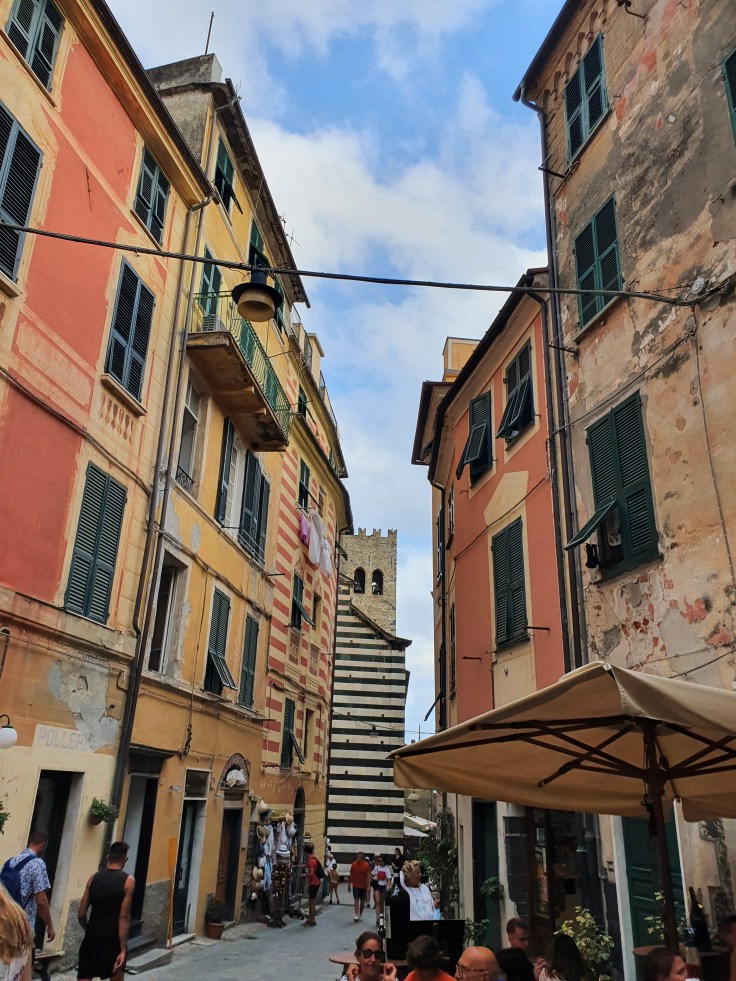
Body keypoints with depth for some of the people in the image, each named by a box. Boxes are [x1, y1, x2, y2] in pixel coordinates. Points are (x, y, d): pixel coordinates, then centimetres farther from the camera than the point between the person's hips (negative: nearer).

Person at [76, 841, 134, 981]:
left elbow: (81, 914, 4)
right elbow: (123, 917, -14)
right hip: (113, 938, -3)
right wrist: (123, 949, -12)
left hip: (92, 936, 3)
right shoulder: (128, 881, -9)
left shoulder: (94, 878, 2)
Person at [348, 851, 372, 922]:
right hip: (356, 885, 0)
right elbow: (351, 875, 4)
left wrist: (368, 886, -15)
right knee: (356, 900, -11)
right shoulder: (354, 864, -3)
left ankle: (360, 914, 27)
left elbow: (368, 876, -7)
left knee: (362, 900, 12)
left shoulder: (366, 865, -6)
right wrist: (349, 885, 5)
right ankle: (356, 915, -15)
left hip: (364, 886, 1)